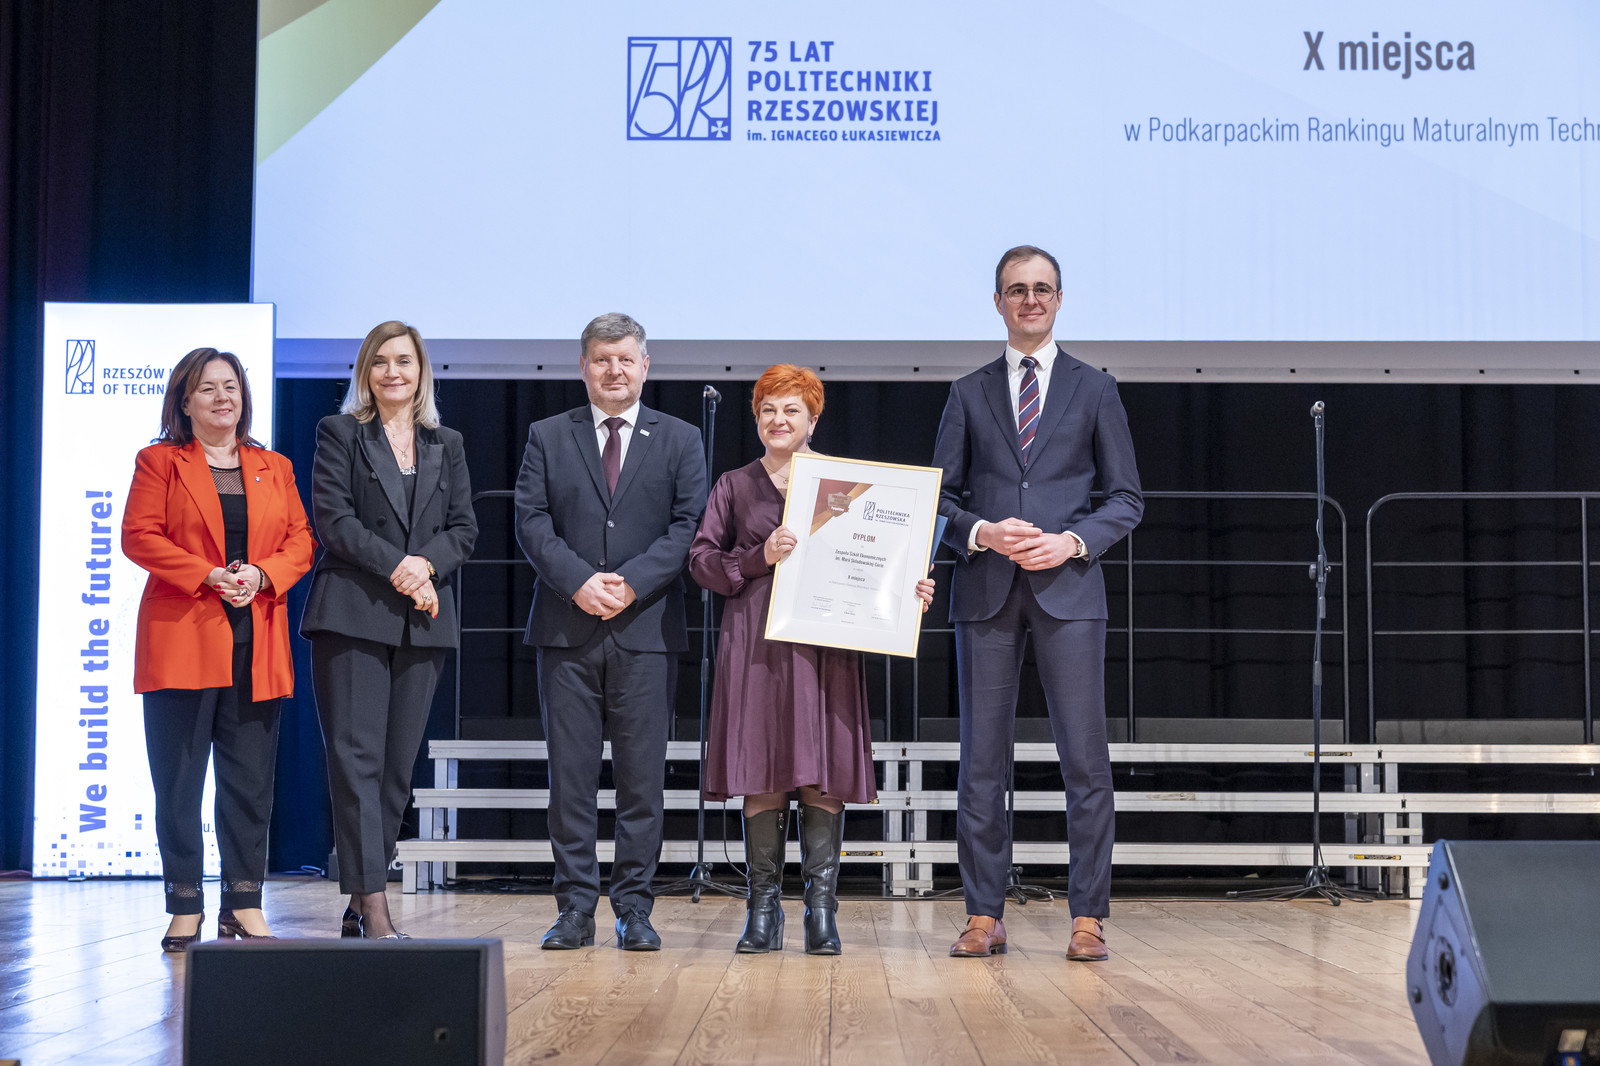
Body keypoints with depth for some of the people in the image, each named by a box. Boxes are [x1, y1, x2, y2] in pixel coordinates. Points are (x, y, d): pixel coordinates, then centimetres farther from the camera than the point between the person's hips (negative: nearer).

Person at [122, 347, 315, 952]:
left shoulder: (274, 469, 17)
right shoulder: (159, 462, 7)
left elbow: (301, 540, 11)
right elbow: (139, 537, -3)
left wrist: (263, 575, -9)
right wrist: (209, 575, -14)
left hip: (256, 644, 3)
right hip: (182, 641, -3)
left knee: (251, 781, 2)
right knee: (178, 781, -1)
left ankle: (244, 906, 9)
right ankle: (185, 908, 6)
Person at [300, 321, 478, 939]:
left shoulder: (446, 445, 17)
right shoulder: (340, 434, 7)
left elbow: (464, 529, 11)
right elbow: (333, 518, -4)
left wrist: (427, 564, -9)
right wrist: (397, 568, -14)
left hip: (422, 621, 4)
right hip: (351, 615, -4)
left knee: (399, 765, 2)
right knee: (357, 758, -10)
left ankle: (360, 901, 11)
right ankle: (374, 910, -13)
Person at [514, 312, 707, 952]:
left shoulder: (679, 440, 10)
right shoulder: (547, 438, 12)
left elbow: (689, 525, 1)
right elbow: (531, 520, 2)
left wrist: (632, 584, -12)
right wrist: (579, 581, -13)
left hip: (646, 629, 0)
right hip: (567, 630, 1)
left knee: (642, 775, 0)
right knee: (570, 773, 2)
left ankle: (634, 909, 8)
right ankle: (575, 909, 8)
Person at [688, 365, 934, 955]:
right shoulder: (734, 485, 15)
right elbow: (702, 559, 8)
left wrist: (909, 590, -7)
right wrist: (759, 557, -8)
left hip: (826, 641, 0)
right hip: (754, 639, 0)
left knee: (824, 773, -5)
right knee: (761, 774, -2)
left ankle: (821, 912, 0)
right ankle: (763, 912, 5)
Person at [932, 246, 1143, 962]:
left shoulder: (1094, 390, 10)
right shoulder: (969, 394, 13)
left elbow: (1126, 498, 8)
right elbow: (940, 496, 11)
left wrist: (1072, 541, -9)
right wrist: (981, 532, -8)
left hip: (1068, 589, -1)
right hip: (986, 590, 1)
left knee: (1085, 758, -4)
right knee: (982, 758, 2)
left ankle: (1088, 917, 2)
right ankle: (984, 916, 9)